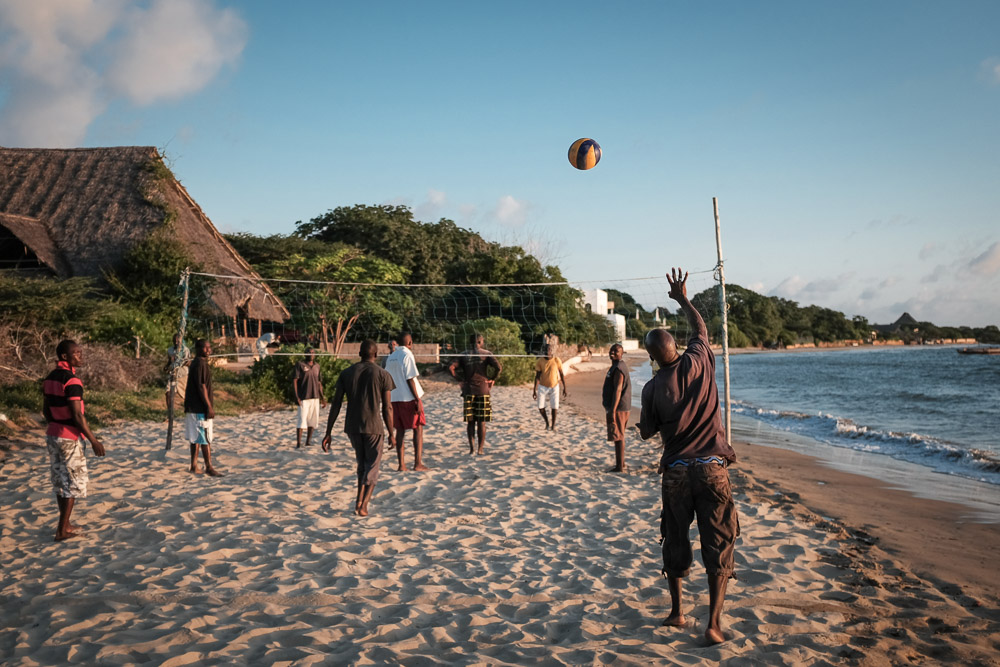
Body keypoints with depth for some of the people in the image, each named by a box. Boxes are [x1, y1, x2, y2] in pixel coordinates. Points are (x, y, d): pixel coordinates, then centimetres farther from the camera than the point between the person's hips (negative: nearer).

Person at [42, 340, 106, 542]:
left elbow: (46, 410, 13)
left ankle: (65, 525, 25)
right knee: (74, 482, 2)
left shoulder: (49, 379, 7)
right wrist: (94, 440, -17)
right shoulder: (72, 381, -20)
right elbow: (77, 415, -22)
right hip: (69, 438, -8)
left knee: (60, 481, 16)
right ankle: (62, 530, 4)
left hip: (52, 435, 9)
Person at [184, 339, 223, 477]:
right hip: (200, 408, -10)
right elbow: (201, 387, -19)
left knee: (196, 438, 12)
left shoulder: (197, 363, 16)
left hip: (194, 407, 10)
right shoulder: (200, 363, -15)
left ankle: (194, 466, 16)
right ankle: (209, 467, -2)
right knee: (206, 438, -6)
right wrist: (209, 406, -18)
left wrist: (209, 404, 22)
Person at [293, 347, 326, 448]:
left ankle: (308, 442, 17)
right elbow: (294, 381, -8)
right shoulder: (300, 365, -3)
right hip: (303, 398, -6)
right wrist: (296, 397, -16)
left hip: (315, 397, 6)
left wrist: (322, 397, 16)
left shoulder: (317, 365, 14)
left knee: (313, 420, 8)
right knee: (302, 420, -8)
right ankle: (298, 444, -4)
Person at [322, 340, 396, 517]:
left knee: (362, 463, 22)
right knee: (372, 466, 7)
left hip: (352, 426, 3)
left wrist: (328, 433, 5)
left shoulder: (346, 374, 6)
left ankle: (359, 500, 16)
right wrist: (391, 434, 5)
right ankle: (363, 505, -7)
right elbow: (387, 408, -4)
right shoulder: (383, 375, -2)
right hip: (373, 426, -3)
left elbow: (335, 405, 2)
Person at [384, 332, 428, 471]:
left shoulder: (391, 357, 11)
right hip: (409, 397, -6)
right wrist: (418, 399, -13)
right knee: (418, 429, 2)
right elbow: (410, 379, -14)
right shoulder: (407, 355, -10)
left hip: (395, 398, 6)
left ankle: (401, 464, 8)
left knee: (400, 430, 9)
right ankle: (418, 463, -2)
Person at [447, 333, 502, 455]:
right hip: (483, 390, -1)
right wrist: (493, 380, 0)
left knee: (470, 421, 8)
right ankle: (481, 448, 6)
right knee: (482, 421, 5)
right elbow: (499, 367, -13)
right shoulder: (487, 354, 0)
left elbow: (450, 367, -6)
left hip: (468, 390, 1)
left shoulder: (464, 355, 5)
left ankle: (471, 447, 4)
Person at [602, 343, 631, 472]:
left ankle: (619, 467, -4)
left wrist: (612, 411, -26)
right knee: (619, 436, 18)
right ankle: (621, 463, 28)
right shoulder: (618, 367, 17)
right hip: (620, 408, 11)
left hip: (618, 408, -11)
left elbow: (618, 390, -23)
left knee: (618, 437, -7)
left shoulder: (618, 368, -16)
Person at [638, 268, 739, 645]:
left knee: (675, 542, 17)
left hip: (676, 472, 0)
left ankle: (676, 612, 25)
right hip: (712, 469, 0)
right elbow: (700, 328, 16)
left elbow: (646, 433, 7)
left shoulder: (653, 388, -7)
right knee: (718, 546, 3)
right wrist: (683, 299, 29)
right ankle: (713, 623, -4)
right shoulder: (698, 362, -5)